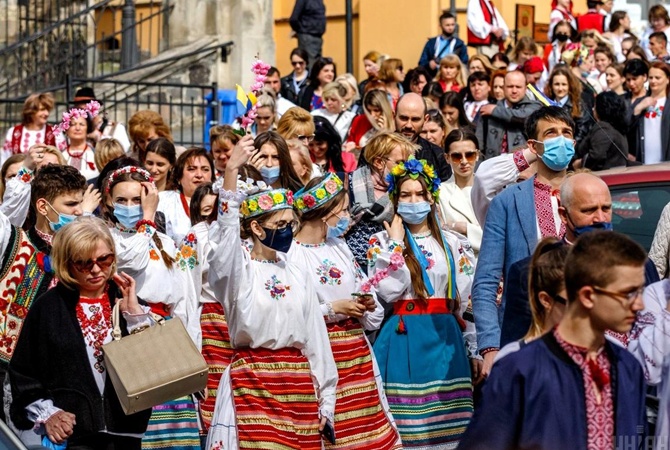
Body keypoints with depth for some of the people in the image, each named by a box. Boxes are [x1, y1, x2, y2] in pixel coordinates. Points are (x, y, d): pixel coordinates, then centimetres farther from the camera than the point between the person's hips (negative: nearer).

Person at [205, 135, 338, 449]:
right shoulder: (237, 269, -1)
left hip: (298, 382, 5)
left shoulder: (297, 276, 12)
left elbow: (317, 339, 13)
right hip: (251, 379, -5)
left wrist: (325, 402, 10)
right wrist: (231, 170, -35)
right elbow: (226, 230, -22)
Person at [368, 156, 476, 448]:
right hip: (404, 339, -3)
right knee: (408, 424, -4)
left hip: (446, 339, 3)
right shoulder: (383, 242, 1)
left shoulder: (450, 243, 11)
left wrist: (474, 351, 9)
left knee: (446, 425, 3)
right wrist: (397, 244, -10)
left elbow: (467, 300, 11)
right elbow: (388, 292, -14)